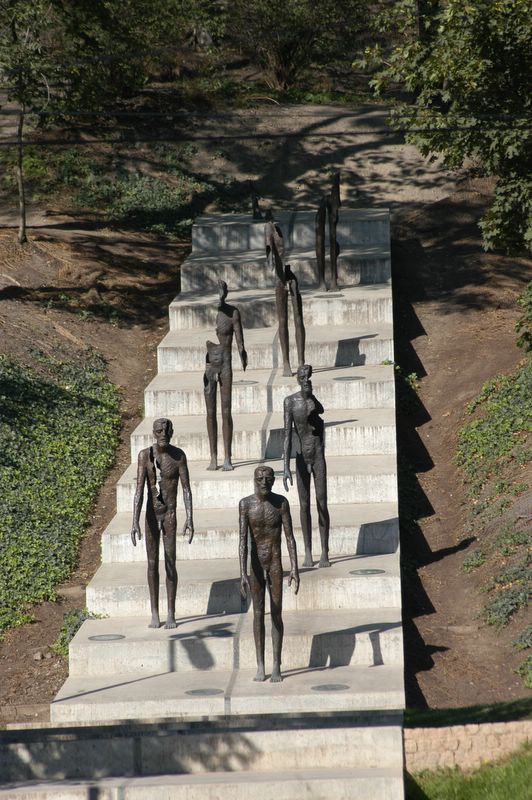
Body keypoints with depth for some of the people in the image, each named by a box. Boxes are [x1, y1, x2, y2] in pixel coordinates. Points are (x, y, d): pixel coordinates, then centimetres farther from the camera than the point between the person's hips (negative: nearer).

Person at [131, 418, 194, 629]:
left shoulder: (178, 455, -8)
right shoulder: (145, 455, -8)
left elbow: (186, 489, -7)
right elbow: (139, 491, -11)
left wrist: (189, 519, -16)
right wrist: (135, 522, -17)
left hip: (170, 514, -1)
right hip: (151, 514, 1)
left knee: (170, 564, -2)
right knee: (152, 563, 7)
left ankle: (171, 614, 5)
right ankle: (154, 613, 15)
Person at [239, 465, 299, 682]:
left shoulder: (281, 502, -8)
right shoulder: (246, 504, -10)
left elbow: (290, 537, -6)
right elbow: (243, 541, -15)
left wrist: (294, 569, -13)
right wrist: (243, 574, -22)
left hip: (275, 565, 0)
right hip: (256, 565, 0)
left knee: (276, 615, 1)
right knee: (258, 614, 5)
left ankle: (277, 667, 5)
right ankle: (260, 666, 11)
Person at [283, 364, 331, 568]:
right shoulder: (291, 401, -5)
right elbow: (288, 435, -8)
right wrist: (286, 467, -12)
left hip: (319, 457, -1)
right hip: (301, 457, 1)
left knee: (322, 504, -4)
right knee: (304, 505, 5)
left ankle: (324, 553, 0)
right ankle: (308, 552, 12)